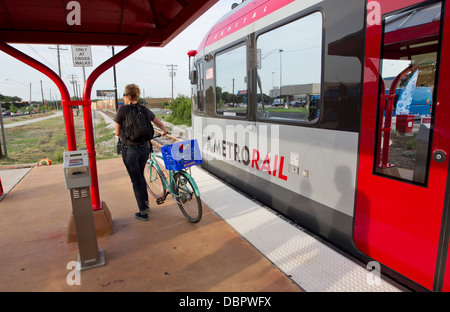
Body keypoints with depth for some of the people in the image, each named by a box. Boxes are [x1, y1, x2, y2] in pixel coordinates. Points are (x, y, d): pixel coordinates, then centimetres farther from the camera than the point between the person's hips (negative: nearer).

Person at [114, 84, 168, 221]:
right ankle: (146, 204, 32)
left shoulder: (123, 110, -9)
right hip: (145, 148, 5)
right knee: (140, 176, 24)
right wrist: (165, 131, 42)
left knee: (136, 180, 4)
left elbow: (117, 132, -2)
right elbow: (159, 124, 19)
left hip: (129, 149, -5)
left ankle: (143, 212, 12)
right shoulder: (145, 109, 5)